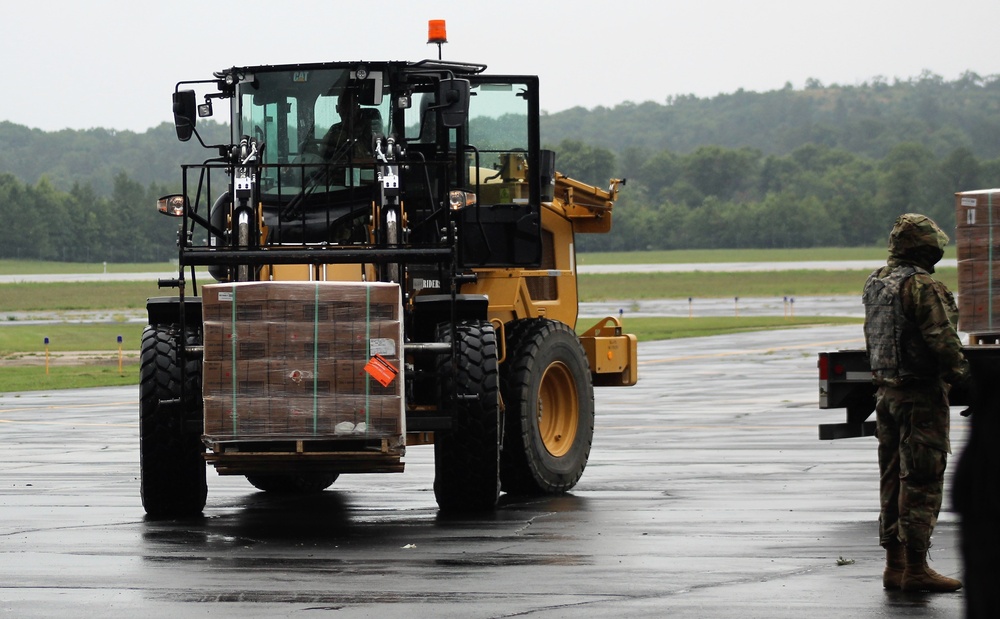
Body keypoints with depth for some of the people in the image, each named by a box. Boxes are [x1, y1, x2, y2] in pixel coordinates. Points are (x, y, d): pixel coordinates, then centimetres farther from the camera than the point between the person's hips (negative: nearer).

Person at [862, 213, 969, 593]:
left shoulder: (875, 283, 10)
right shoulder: (922, 287, -17)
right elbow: (943, 342, -19)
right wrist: (966, 383, -12)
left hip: (886, 393, 9)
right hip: (921, 397, -9)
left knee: (893, 479, 13)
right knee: (921, 483, -5)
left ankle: (895, 565, 17)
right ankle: (915, 568, -6)